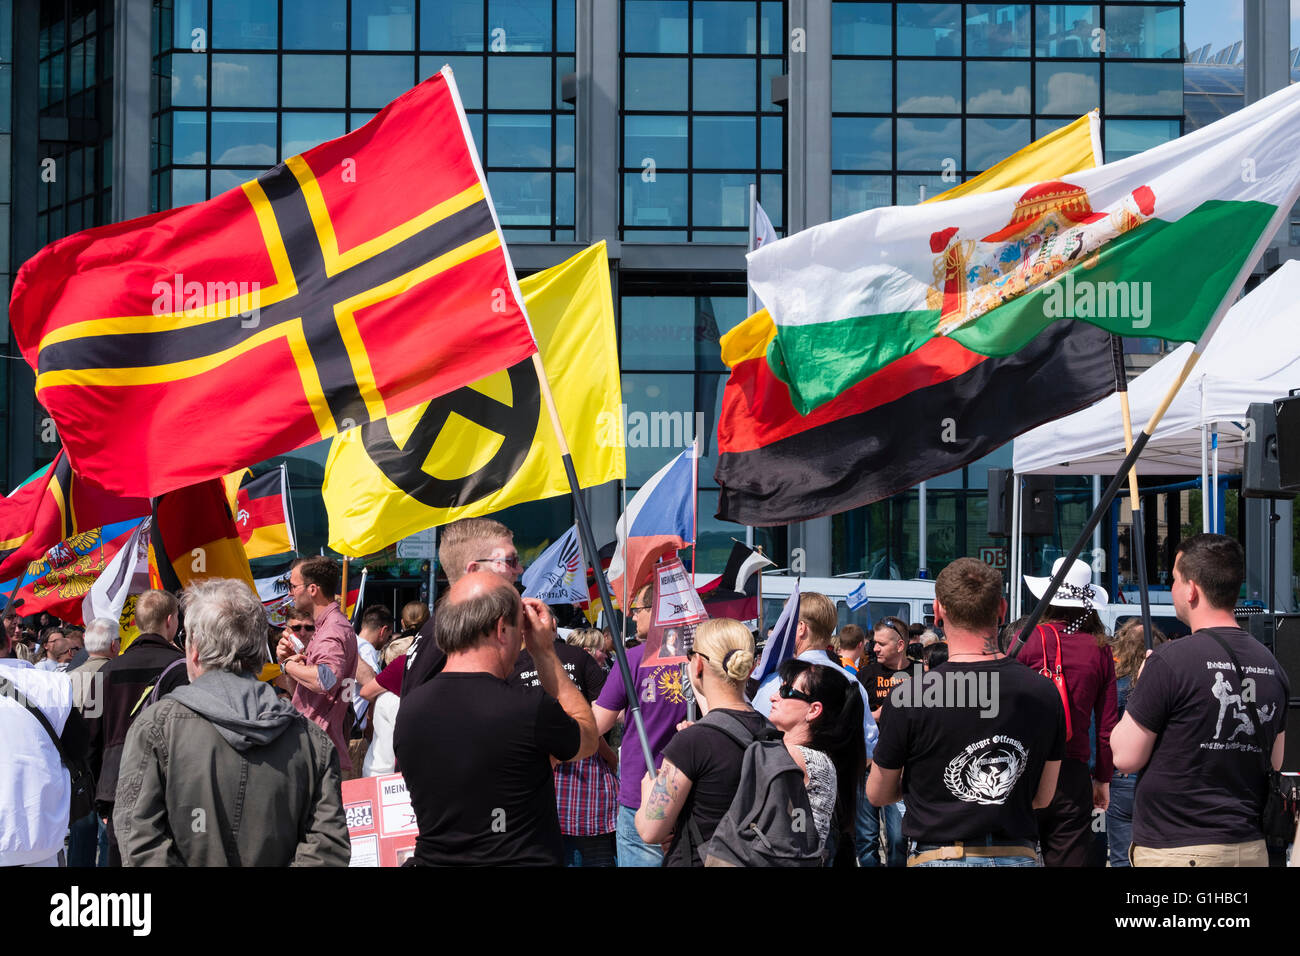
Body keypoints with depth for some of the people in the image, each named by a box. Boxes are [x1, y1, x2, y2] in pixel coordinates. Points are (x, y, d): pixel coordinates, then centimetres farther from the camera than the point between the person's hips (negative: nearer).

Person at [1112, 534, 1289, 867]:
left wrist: (1140, 688, 6)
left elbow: (1126, 757, -8)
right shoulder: (1271, 665, 6)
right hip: (1251, 848, 6)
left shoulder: (1170, 661, -14)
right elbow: (1277, 764, 15)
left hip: (1174, 850, -6)